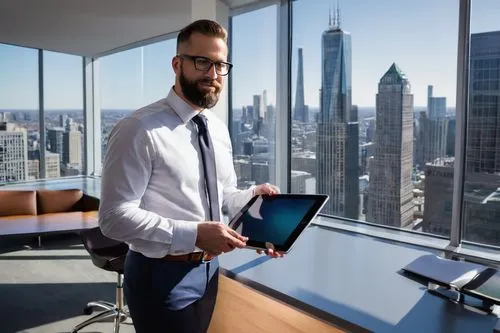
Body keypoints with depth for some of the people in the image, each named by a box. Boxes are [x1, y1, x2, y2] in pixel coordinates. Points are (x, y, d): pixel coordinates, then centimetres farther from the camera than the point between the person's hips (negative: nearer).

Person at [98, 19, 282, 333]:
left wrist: (252, 194, -7)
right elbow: (115, 216, -22)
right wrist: (194, 234, -28)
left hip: (209, 269, 7)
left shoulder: (219, 129, 5)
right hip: (162, 276, -7)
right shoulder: (140, 129, -19)